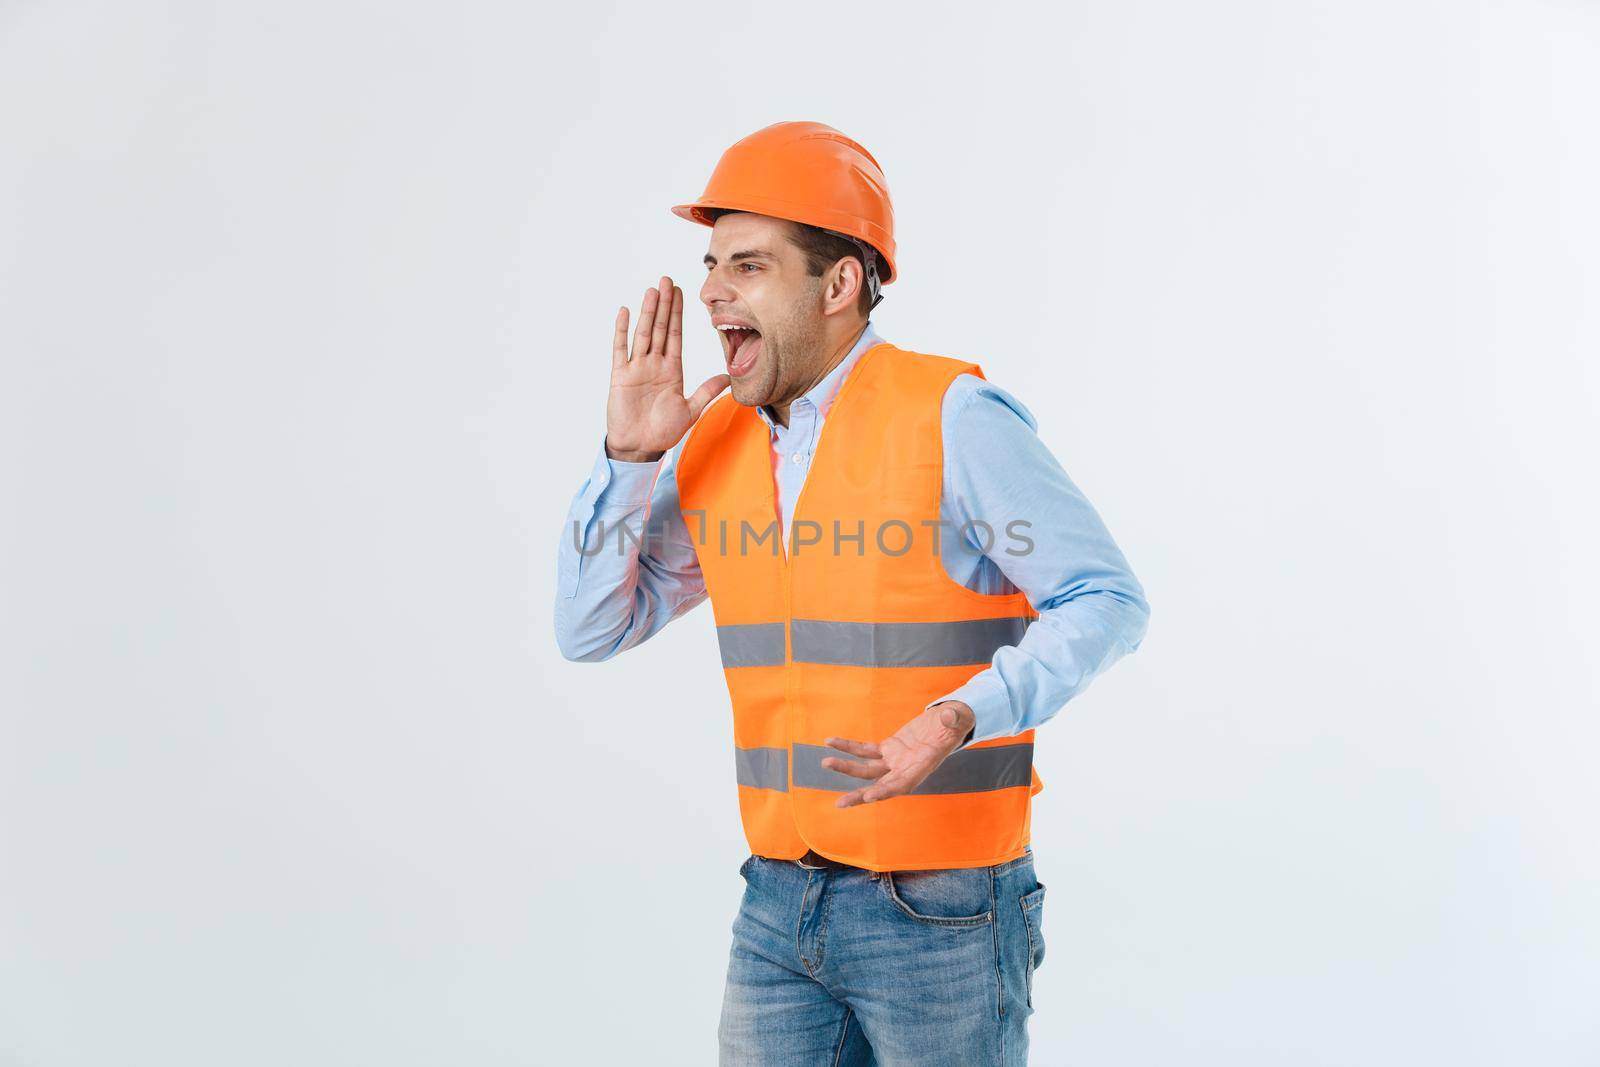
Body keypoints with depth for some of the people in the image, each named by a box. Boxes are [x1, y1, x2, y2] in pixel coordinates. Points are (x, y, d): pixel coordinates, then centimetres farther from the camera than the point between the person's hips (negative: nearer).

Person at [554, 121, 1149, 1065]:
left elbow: (1108, 602, -13)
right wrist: (629, 454, -7)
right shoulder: (714, 443, 3)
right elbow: (592, 631, 5)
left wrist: (963, 720, -28)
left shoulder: (953, 418, -15)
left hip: (941, 909, -5)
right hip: (781, 905, 5)